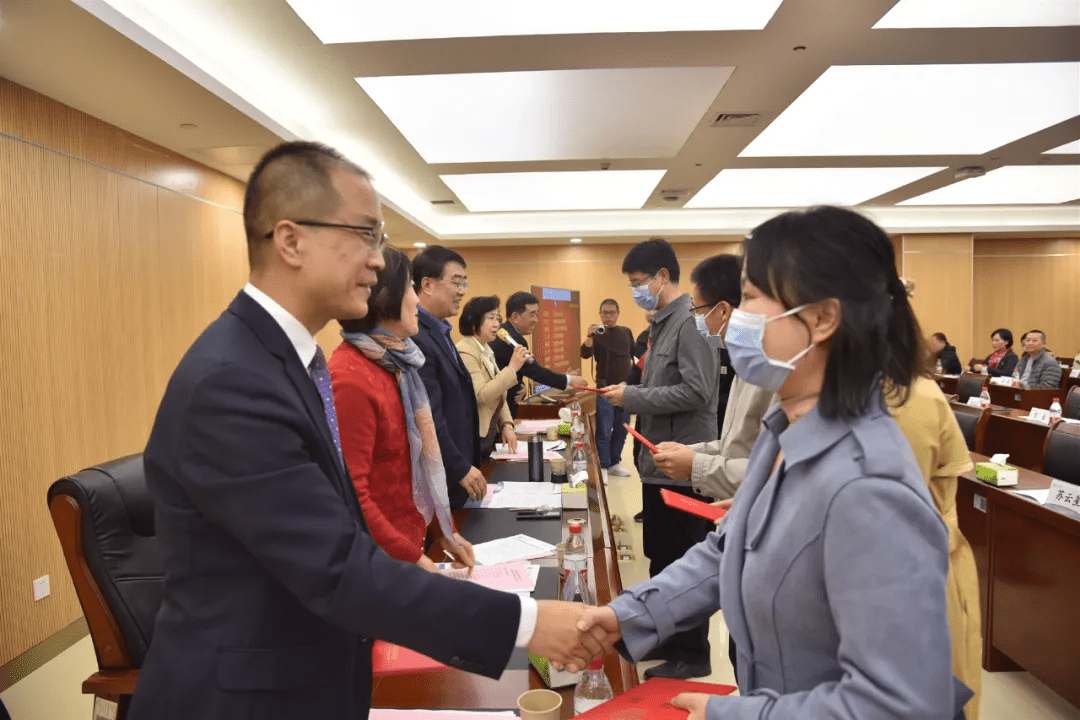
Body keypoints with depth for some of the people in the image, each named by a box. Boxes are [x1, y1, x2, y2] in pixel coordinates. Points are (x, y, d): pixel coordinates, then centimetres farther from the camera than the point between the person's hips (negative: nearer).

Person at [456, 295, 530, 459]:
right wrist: (512, 368, -23)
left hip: (488, 436, 9)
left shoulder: (487, 352, 13)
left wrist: (507, 424, 1)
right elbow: (481, 395, -24)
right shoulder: (465, 352, -15)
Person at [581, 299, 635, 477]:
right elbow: (585, 354, -23)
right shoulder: (597, 334, -6)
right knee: (604, 431, -5)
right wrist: (589, 337, -40)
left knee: (621, 429, 11)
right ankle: (602, 467, 4)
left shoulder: (626, 332, 7)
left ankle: (614, 463, 24)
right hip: (605, 389, -5)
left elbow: (635, 355, 18)